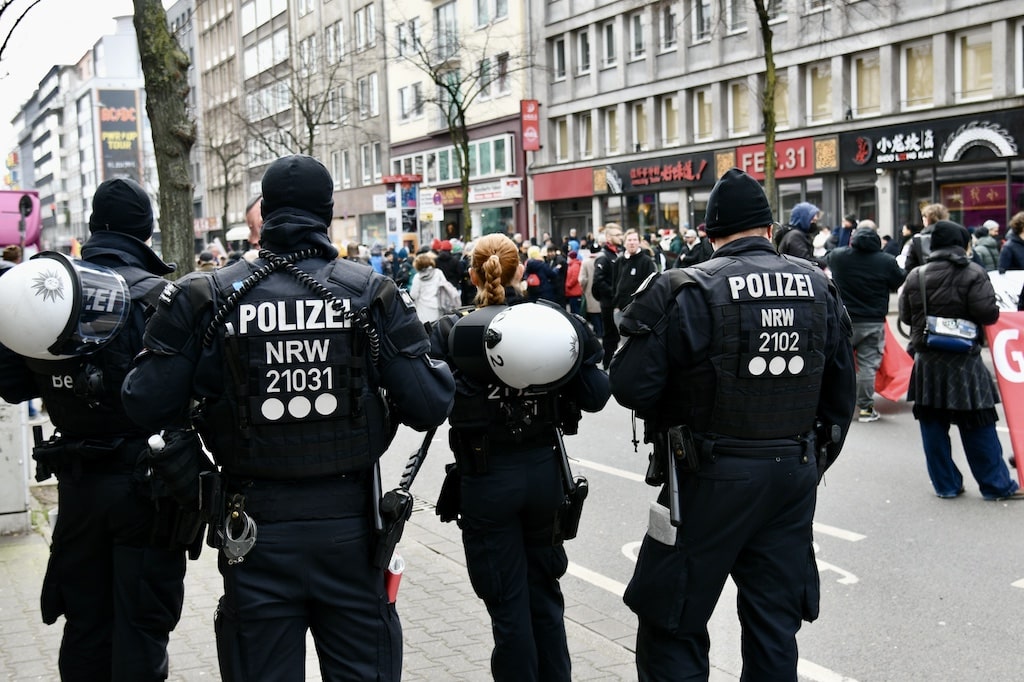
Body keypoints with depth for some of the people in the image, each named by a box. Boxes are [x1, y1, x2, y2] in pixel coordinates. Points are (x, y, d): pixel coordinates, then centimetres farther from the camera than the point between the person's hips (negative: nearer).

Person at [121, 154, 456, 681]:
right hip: (350, 524, 0)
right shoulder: (371, 293, -5)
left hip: (256, 527, 0)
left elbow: (148, 407, -5)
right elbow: (429, 406, -9)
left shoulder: (206, 299, -6)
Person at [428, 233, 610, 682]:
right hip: (545, 468, 3)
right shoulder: (559, 324, -3)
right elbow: (594, 397, -3)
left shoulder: (453, 333, -11)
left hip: (485, 476, -3)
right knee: (544, 592, 21)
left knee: (508, 602, 10)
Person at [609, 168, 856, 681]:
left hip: (712, 479, -5)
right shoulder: (819, 288, 4)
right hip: (795, 477, 6)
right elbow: (840, 393, 11)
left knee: (672, 627, 8)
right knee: (775, 627, 18)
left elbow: (631, 387, -17)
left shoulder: (687, 292, -13)